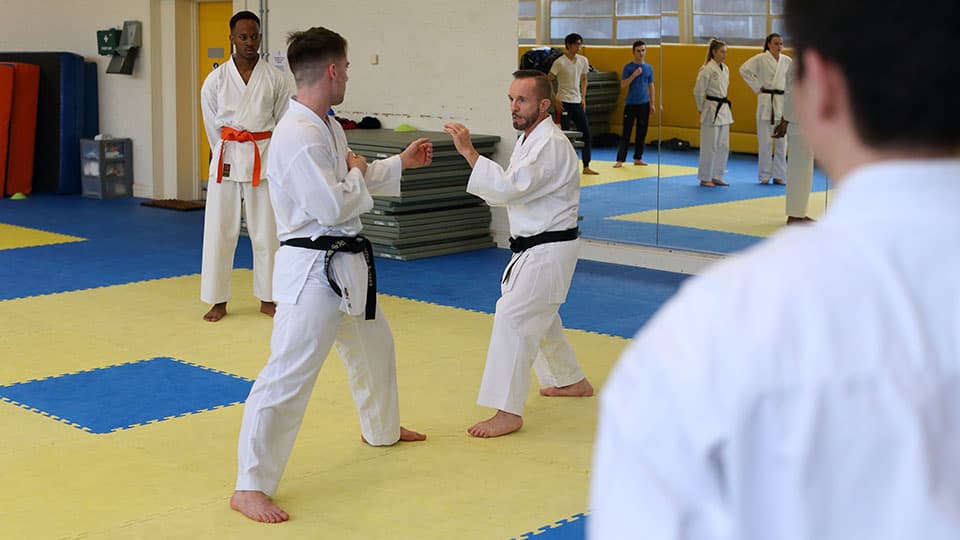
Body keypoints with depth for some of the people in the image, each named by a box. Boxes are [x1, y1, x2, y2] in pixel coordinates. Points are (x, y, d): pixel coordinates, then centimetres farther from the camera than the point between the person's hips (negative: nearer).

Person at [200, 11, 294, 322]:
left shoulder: (275, 79, 1)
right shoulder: (216, 80, 2)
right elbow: (213, 125, 8)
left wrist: (268, 155, 6)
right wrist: (228, 154, 8)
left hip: (265, 159, 0)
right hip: (228, 159, 0)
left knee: (266, 232, 5)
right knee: (219, 231, 2)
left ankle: (267, 299, 18)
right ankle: (218, 301, 13)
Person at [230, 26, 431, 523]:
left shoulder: (327, 127, 9)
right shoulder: (298, 136, -24)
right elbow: (333, 206, -27)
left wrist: (399, 163, 27)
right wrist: (358, 173, -9)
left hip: (347, 263, 11)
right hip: (312, 270, -11)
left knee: (374, 345, 28)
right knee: (288, 375, -10)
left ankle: (381, 429, 53)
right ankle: (250, 486, -3)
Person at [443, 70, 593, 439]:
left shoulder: (552, 146, -21)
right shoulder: (528, 140, 11)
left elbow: (511, 187, -31)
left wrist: (468, 151, -32)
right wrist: (495, 191, 3)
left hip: (549, 249, -11)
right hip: (532, 246, 11)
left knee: (513, 316, -16)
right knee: (539, 316, 24)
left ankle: (508, 412, -12)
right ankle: (572, 381, 44)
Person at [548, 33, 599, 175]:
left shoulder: (583, 60, 6)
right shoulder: (560, 62, -11)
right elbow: (548, 81, -8)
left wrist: (583, 98, 11)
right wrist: (555, 100, -12)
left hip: (578, 102, 6)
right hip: (564, 103, -6)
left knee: (586, 134, 5)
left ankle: (586, 167, 13)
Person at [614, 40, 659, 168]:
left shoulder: (649, 68, 8)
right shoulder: (628, 67, -3)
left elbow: (651, 86, 11)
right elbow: (623, 85, -9)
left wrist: (653, 104, 7)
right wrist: (634, 75, -19)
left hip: (644, 104, 4)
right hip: (630, 104, -4)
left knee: (642, 133, 7)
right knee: (626, 133, -5)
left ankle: (638, 158, 17)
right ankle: (620, 160, -4)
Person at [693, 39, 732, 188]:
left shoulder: (725, 69, 9)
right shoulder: (707, 69, -14)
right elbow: (698, 91, -11)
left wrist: (722, 104, 16)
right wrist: (702, 109, -1)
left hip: (723, 110, 8)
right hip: (711, 111, -8)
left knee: (723, 146, 10)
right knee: (710, 146, -3)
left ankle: (717, 177, 20)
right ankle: (705, 178, 7)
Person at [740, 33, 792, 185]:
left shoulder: (787, 61, 8)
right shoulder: (761, 59, -4)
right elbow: (744, 69, -10)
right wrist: (757, 87, -9)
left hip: (783, 102, 4)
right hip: (766, 102, -4)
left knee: (782, 140, 5)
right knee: (765, 140, -2)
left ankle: (778, 175, 14)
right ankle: (765, 175, 8)